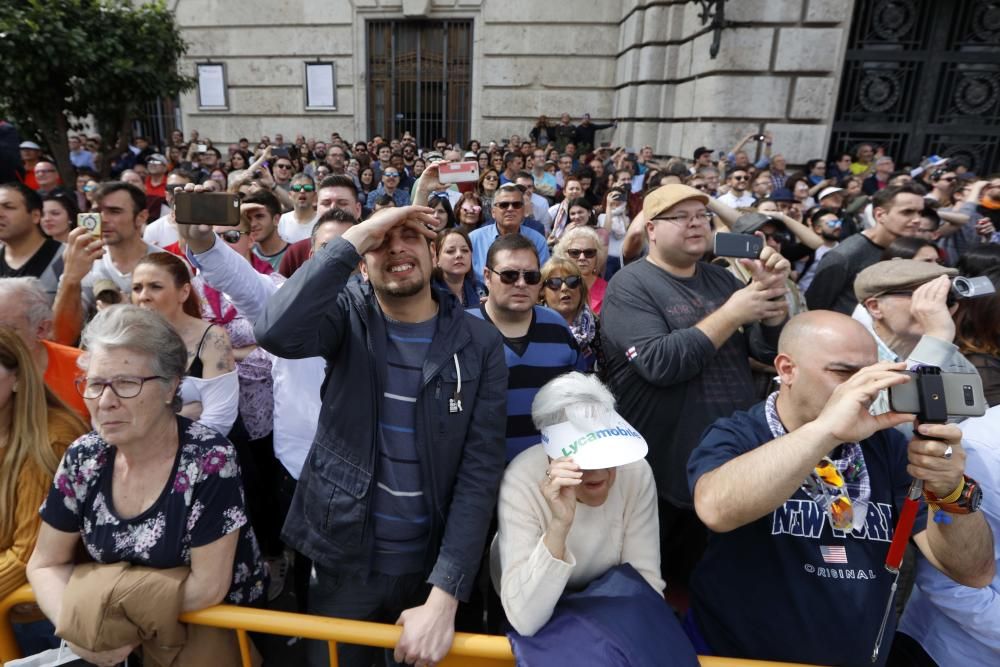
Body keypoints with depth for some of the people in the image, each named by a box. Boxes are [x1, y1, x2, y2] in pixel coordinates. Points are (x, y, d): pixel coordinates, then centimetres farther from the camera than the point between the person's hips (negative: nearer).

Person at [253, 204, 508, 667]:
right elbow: (275, 333, -30)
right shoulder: (347, 313, -8)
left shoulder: (478, 345, -9)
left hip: (431, 564, 1)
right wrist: (356, 236, -28)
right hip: (343, 557, 0)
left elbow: (481, 471, -13)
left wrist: (444, 596, -18)